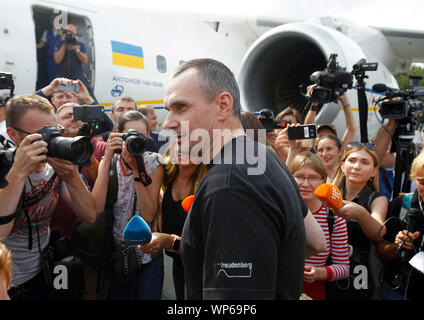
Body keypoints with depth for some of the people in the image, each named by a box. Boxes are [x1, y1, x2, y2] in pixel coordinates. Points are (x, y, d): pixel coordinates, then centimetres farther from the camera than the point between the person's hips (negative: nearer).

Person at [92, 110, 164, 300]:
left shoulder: (153, 163, -8)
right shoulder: (109, 162, -2)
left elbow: (148, 216, -19)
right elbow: (96, 209, -19)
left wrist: (138, 170, -25)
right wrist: (107, 159, -21)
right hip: (116, 252, 2)